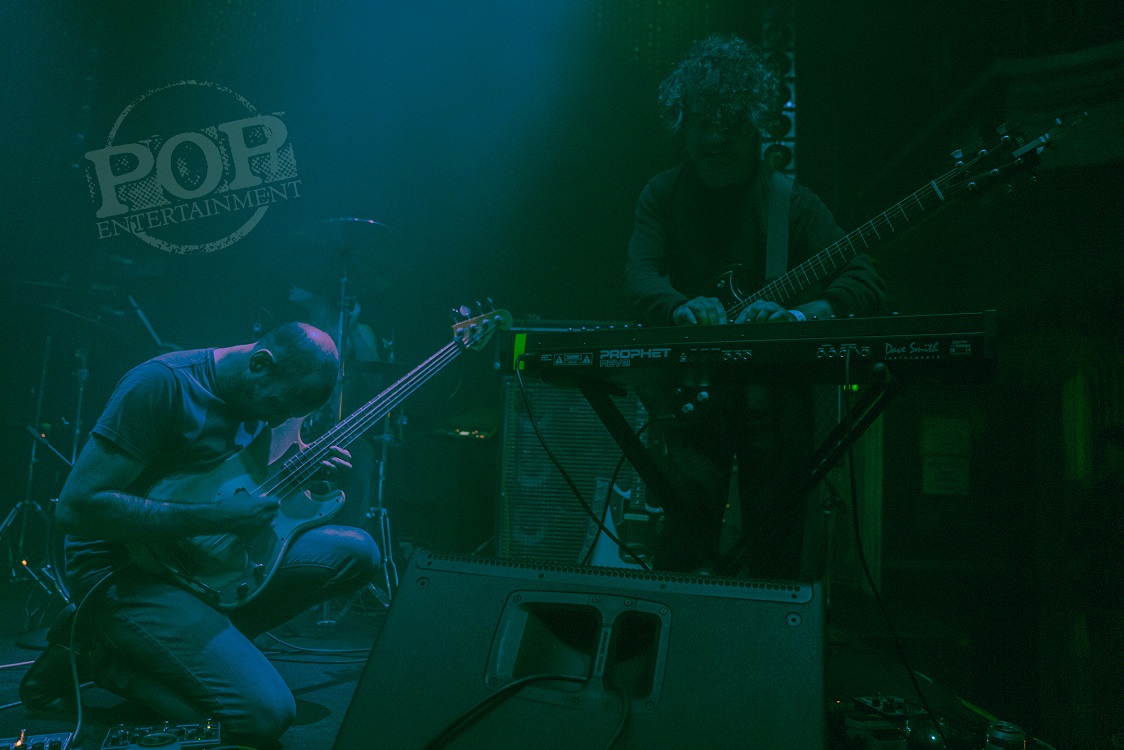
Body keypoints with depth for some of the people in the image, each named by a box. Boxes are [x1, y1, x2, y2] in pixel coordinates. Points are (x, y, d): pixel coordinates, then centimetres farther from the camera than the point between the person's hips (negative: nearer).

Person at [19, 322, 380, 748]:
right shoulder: (163, 384, -21)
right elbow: (75, 507, -24)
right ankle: (98, 652, -1)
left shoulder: (261, 396, 4)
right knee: (265, 714, -21)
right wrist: (216, 518, -24)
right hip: (126, 571, -8)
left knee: (358, 552, -5)